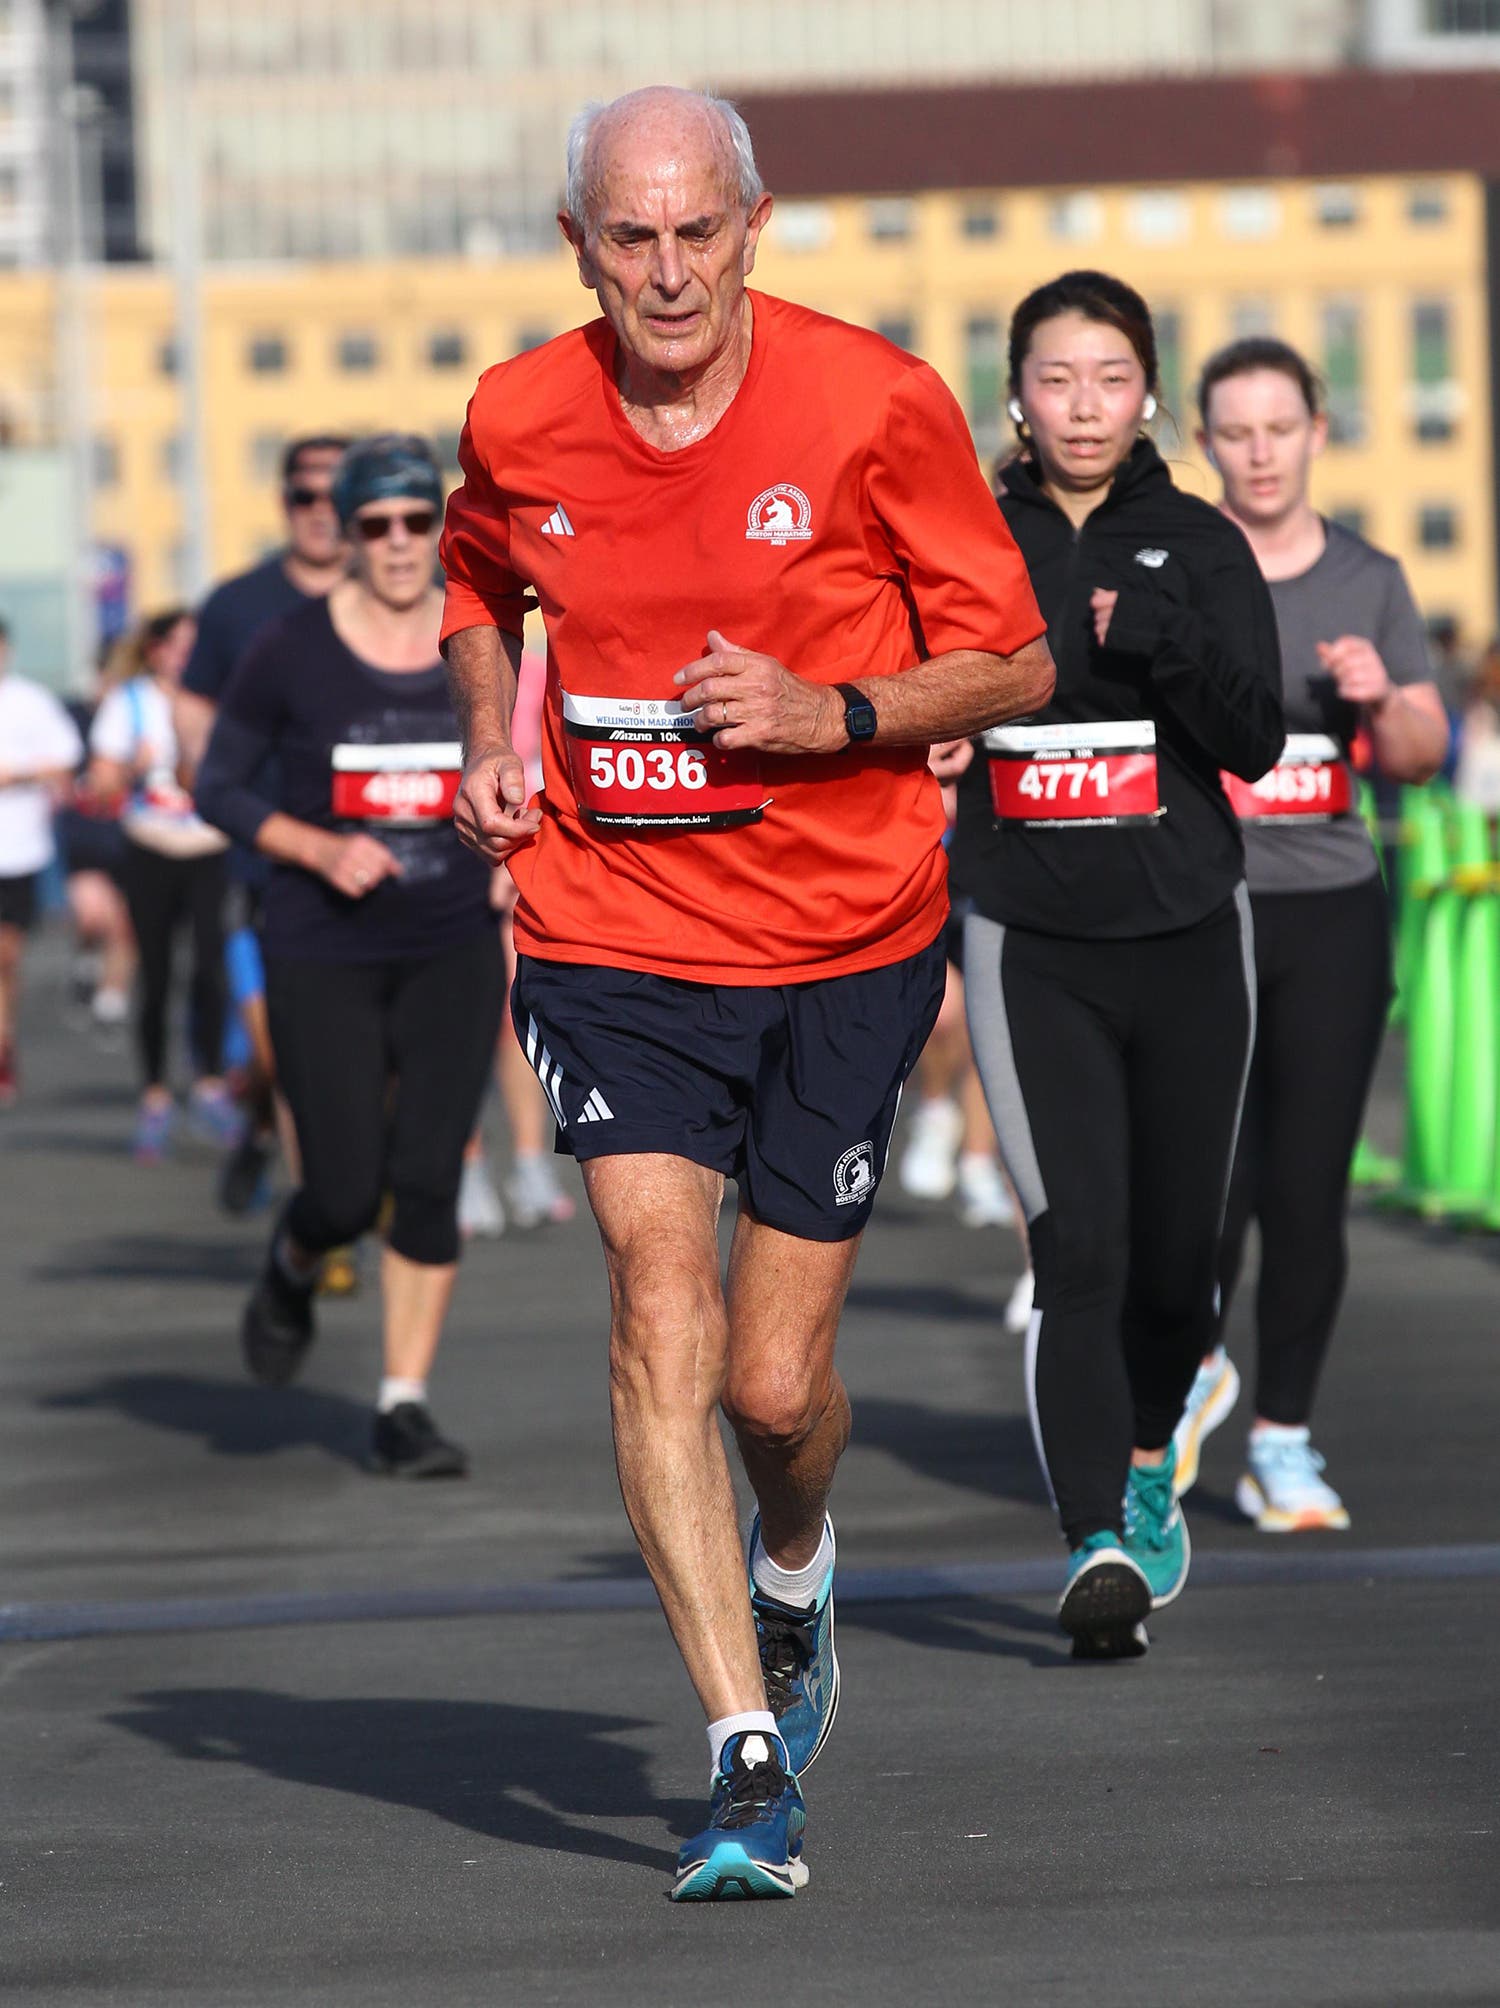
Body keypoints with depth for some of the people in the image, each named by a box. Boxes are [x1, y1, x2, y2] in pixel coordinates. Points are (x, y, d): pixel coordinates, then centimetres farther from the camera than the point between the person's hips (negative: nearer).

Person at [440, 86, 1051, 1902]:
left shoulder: (873, 405, -11)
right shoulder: (519, 421, -1)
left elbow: (1014, 663, -4)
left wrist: (833, 712, -19)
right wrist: (490, 739, 4)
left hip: (846, 943, -1)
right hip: (610, 932, 1)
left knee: (774, 1381, 1)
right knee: (662, 1302, -17)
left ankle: (790, 1571, 39)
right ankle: (750, 1762, -16)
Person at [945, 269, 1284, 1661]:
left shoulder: (1198, 546, 3)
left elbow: (1255, 739, -6)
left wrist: (1158, 636, -21)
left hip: (1185, 934, 1)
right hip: (1030, 944, -1)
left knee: (1176, 1247, 11)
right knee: (1078, 1247, -14)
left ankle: (1147, 1463, 39)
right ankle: (1099, 1548, -19)